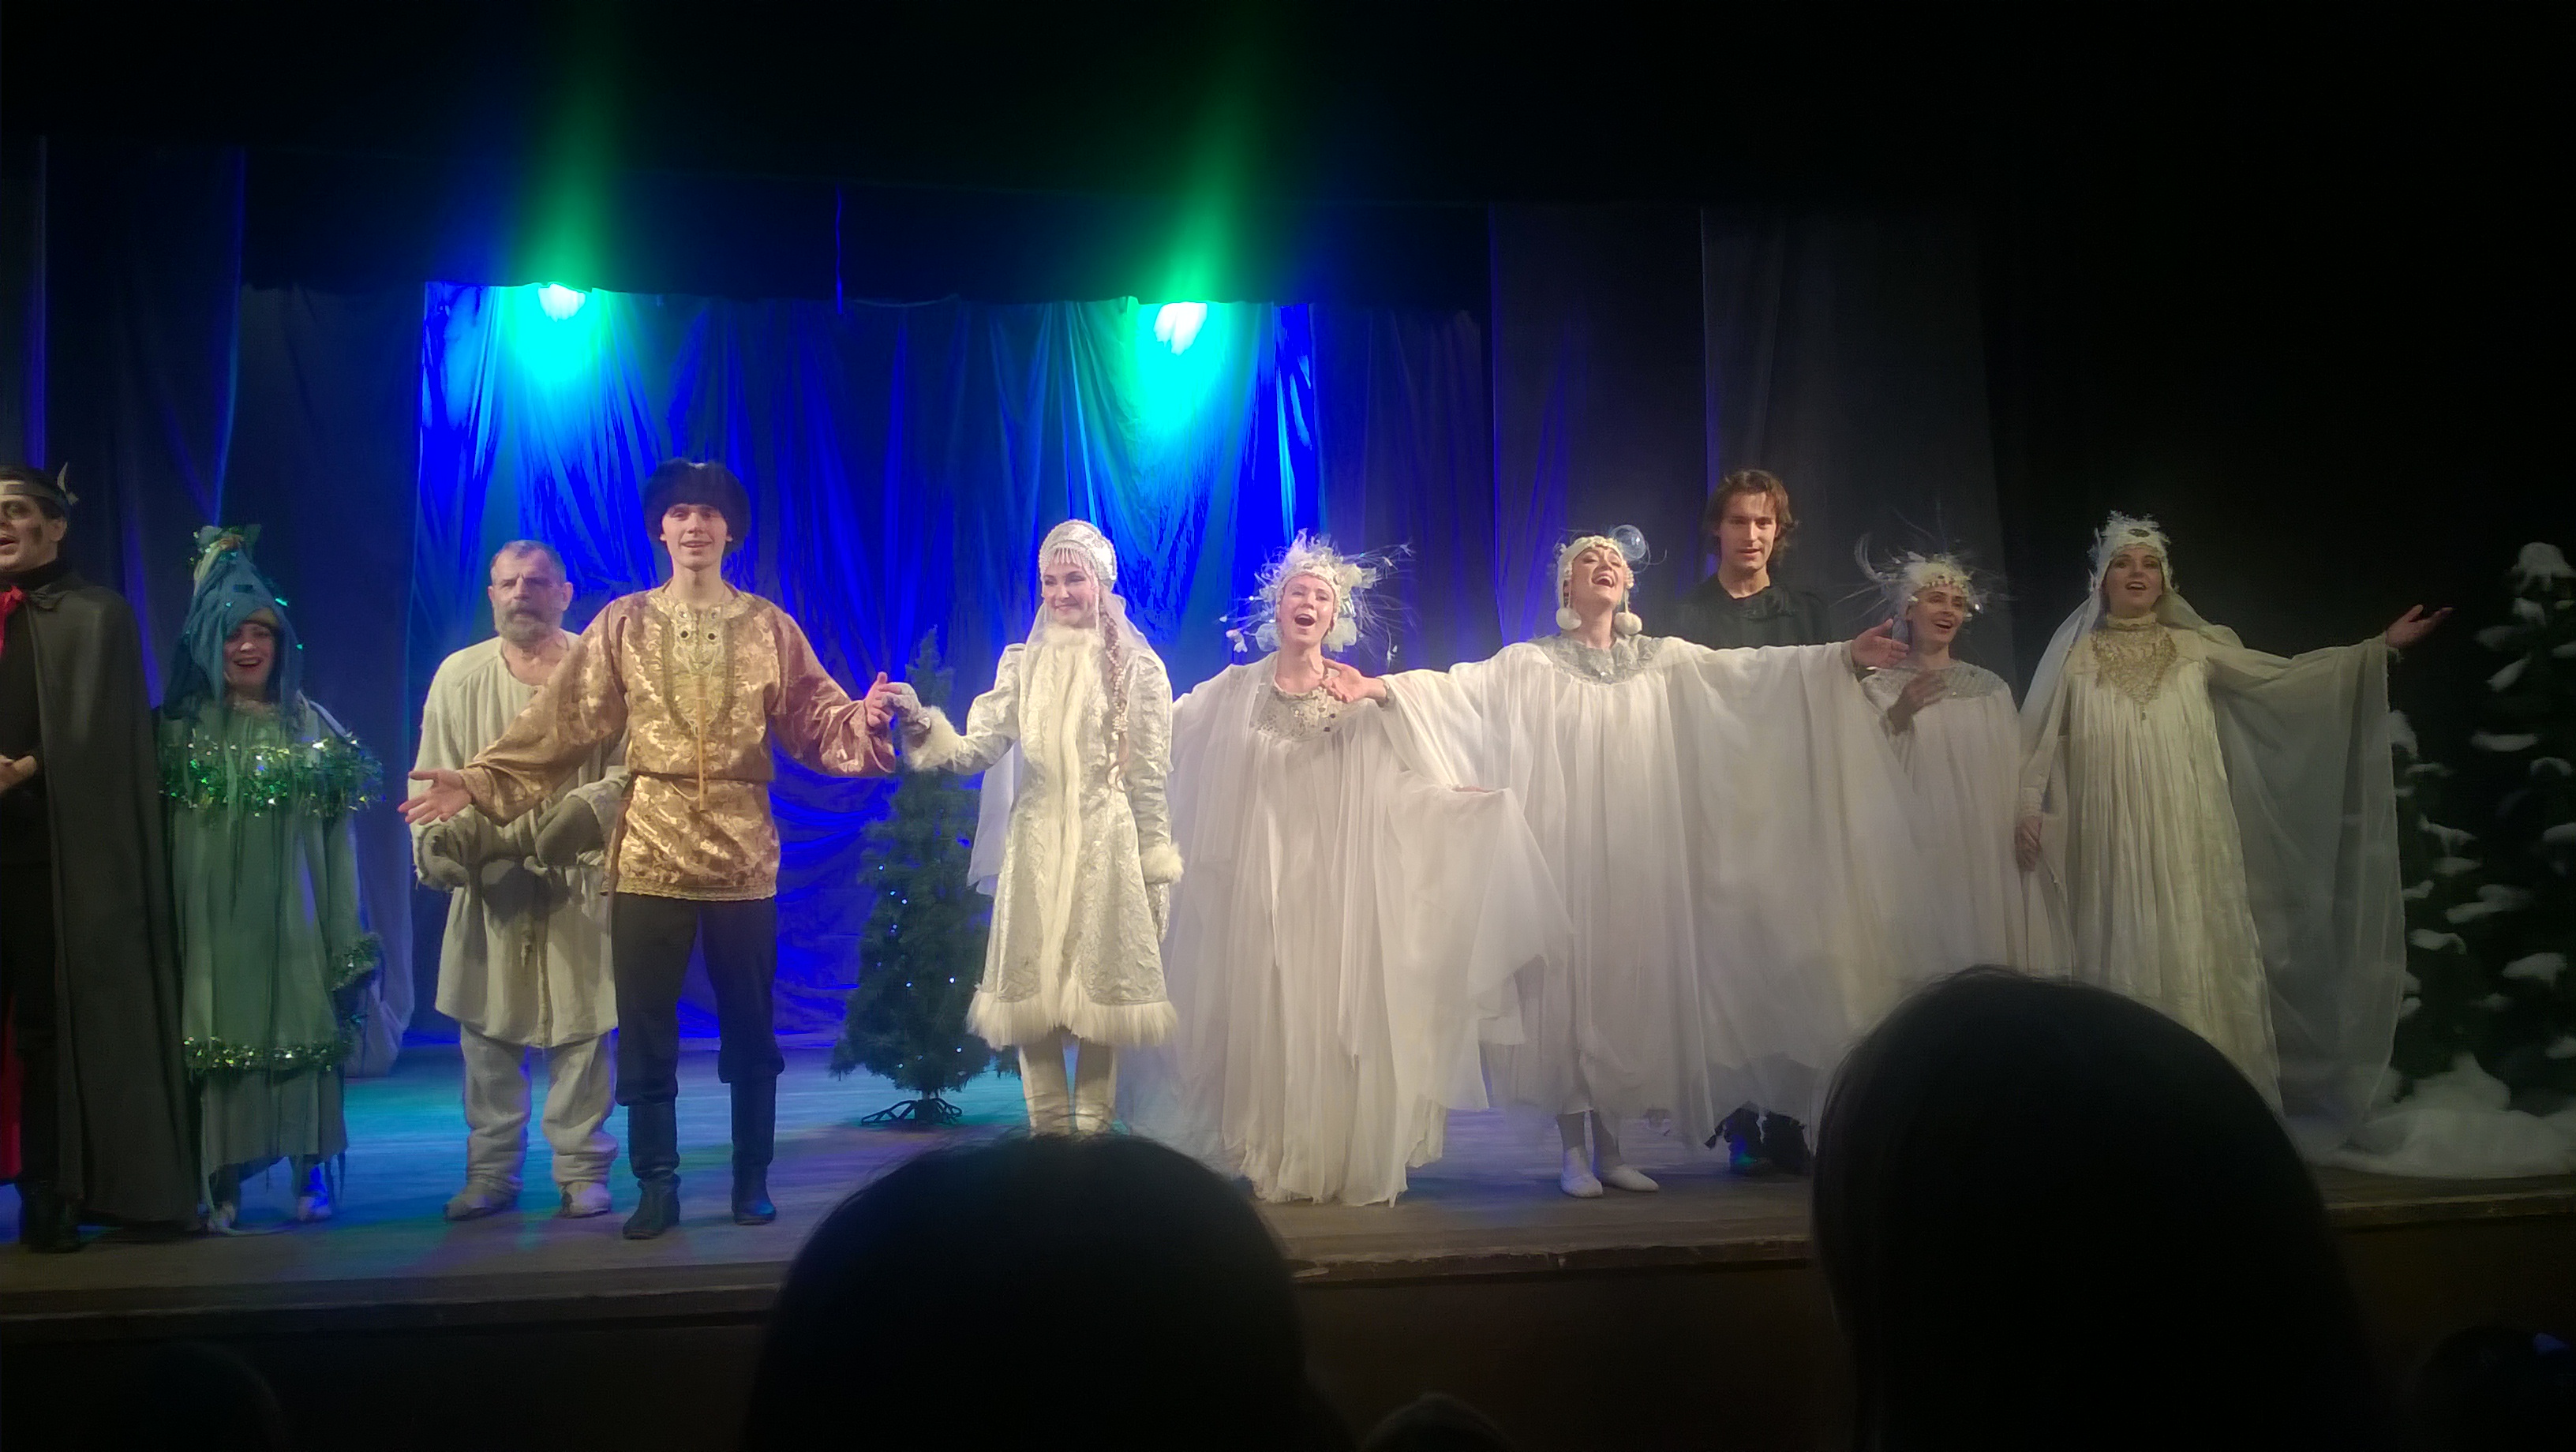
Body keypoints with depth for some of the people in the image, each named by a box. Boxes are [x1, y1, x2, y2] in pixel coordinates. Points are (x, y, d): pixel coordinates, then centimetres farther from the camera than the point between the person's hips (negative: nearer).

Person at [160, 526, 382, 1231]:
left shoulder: (310, 724, 7)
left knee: (303, 1026, 1)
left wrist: (347, 935, 3)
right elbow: (158, 827, 3)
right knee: (218, 1034, 0)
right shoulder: (183, 727, 6)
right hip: (211, 911, 0)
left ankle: (311, 1171, 11)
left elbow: (337, 830, 6)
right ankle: (224, 1181, 6)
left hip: (291, 910, 0)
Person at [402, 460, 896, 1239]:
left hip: (743, 850, 0)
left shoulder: (767, 626, 6)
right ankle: (657, 1183, 14)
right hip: (649, 848, 0)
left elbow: (813, 716, -2)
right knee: (645, 1025, 3)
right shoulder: (623, 622, 5)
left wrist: (858, 725, -23)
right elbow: (563, 721, -1)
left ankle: (753, 1177, 20)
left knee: (749, 1023, 7)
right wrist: (482, 780, -11)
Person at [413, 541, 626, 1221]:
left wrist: (567, 821, -20)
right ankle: (490, 1172, 18)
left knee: (581, 1030, 2)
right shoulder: (459, 675, 8)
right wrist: (440, 847, -12)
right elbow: (431, 782, 6)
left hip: (579, 882, -2)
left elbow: (627, 773, -4)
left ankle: (582, 1170, 13)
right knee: (487, 1029, 6)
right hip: (488, 884, 2)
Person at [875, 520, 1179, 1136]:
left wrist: (1156, 870, 0)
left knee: (1098, 991, -1)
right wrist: (923, 726, -18)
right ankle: (1049, 1133, 13)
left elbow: (1150, 779, 2)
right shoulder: (1022, 664, 10)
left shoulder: (1136, 667, 2)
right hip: (1034, 845, 3)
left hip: (1106, 847, -2)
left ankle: (1092, 1132, 10)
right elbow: (978, 750, 0)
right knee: (1031, 993, 2)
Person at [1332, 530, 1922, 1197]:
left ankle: (1610, 1148, 14)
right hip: (1567, 850, -3)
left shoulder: (1664, 660, 9)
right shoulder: (1531, 663, 2)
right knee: (1568, 988, -4)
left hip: (1639, 857, 3)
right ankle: (1573, 1153, 4)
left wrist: (1844, 657, -7)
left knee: (1629, 982, 4)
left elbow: (1752, 669, 2)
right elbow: (1457, 685, -8)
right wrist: (1381, 687, -23)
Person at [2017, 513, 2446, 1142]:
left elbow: (2284, 676, 5)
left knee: (2196, 961, -1)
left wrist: (2380, 647, -1)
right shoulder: (2077, 657, 6)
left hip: (2187, 843, 1)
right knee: (2126, 963, -2)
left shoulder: (2195, 649, 9)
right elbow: (2039, 740, 5)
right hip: (2113, 846, -1)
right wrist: (2028, 808, -7)